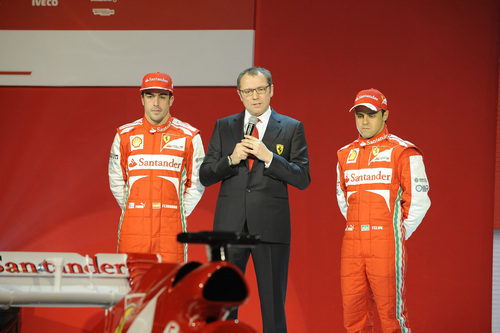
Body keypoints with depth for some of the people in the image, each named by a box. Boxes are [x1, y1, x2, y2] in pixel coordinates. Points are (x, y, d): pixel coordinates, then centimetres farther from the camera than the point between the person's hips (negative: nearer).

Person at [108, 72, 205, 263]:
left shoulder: (189, 136, 4)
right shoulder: (125, 135, 7)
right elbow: (116, 181, 15)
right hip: (133, 230, 1)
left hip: (171, 230, -1)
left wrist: (180, 213, 6)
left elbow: (197, 183, 11)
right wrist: (134, 211, 11)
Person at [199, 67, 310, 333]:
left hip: (271, 228, -2)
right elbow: (205, 176, 8)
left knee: (273, 304, 2)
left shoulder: (291, 128, 5)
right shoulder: (224, 127, 11)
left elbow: (303, 179, -3)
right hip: (230, 226, 2)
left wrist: (268, 156, -14)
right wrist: (231, 160, -10)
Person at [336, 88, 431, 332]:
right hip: (352, 244, 6)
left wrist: (399, 234, 1)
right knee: (353, 312, 5)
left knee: (391, 313, -4)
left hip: (386, 244, -5)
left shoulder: (403, 152, -3)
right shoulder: (346, 154, 15)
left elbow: (419, 200, -4)